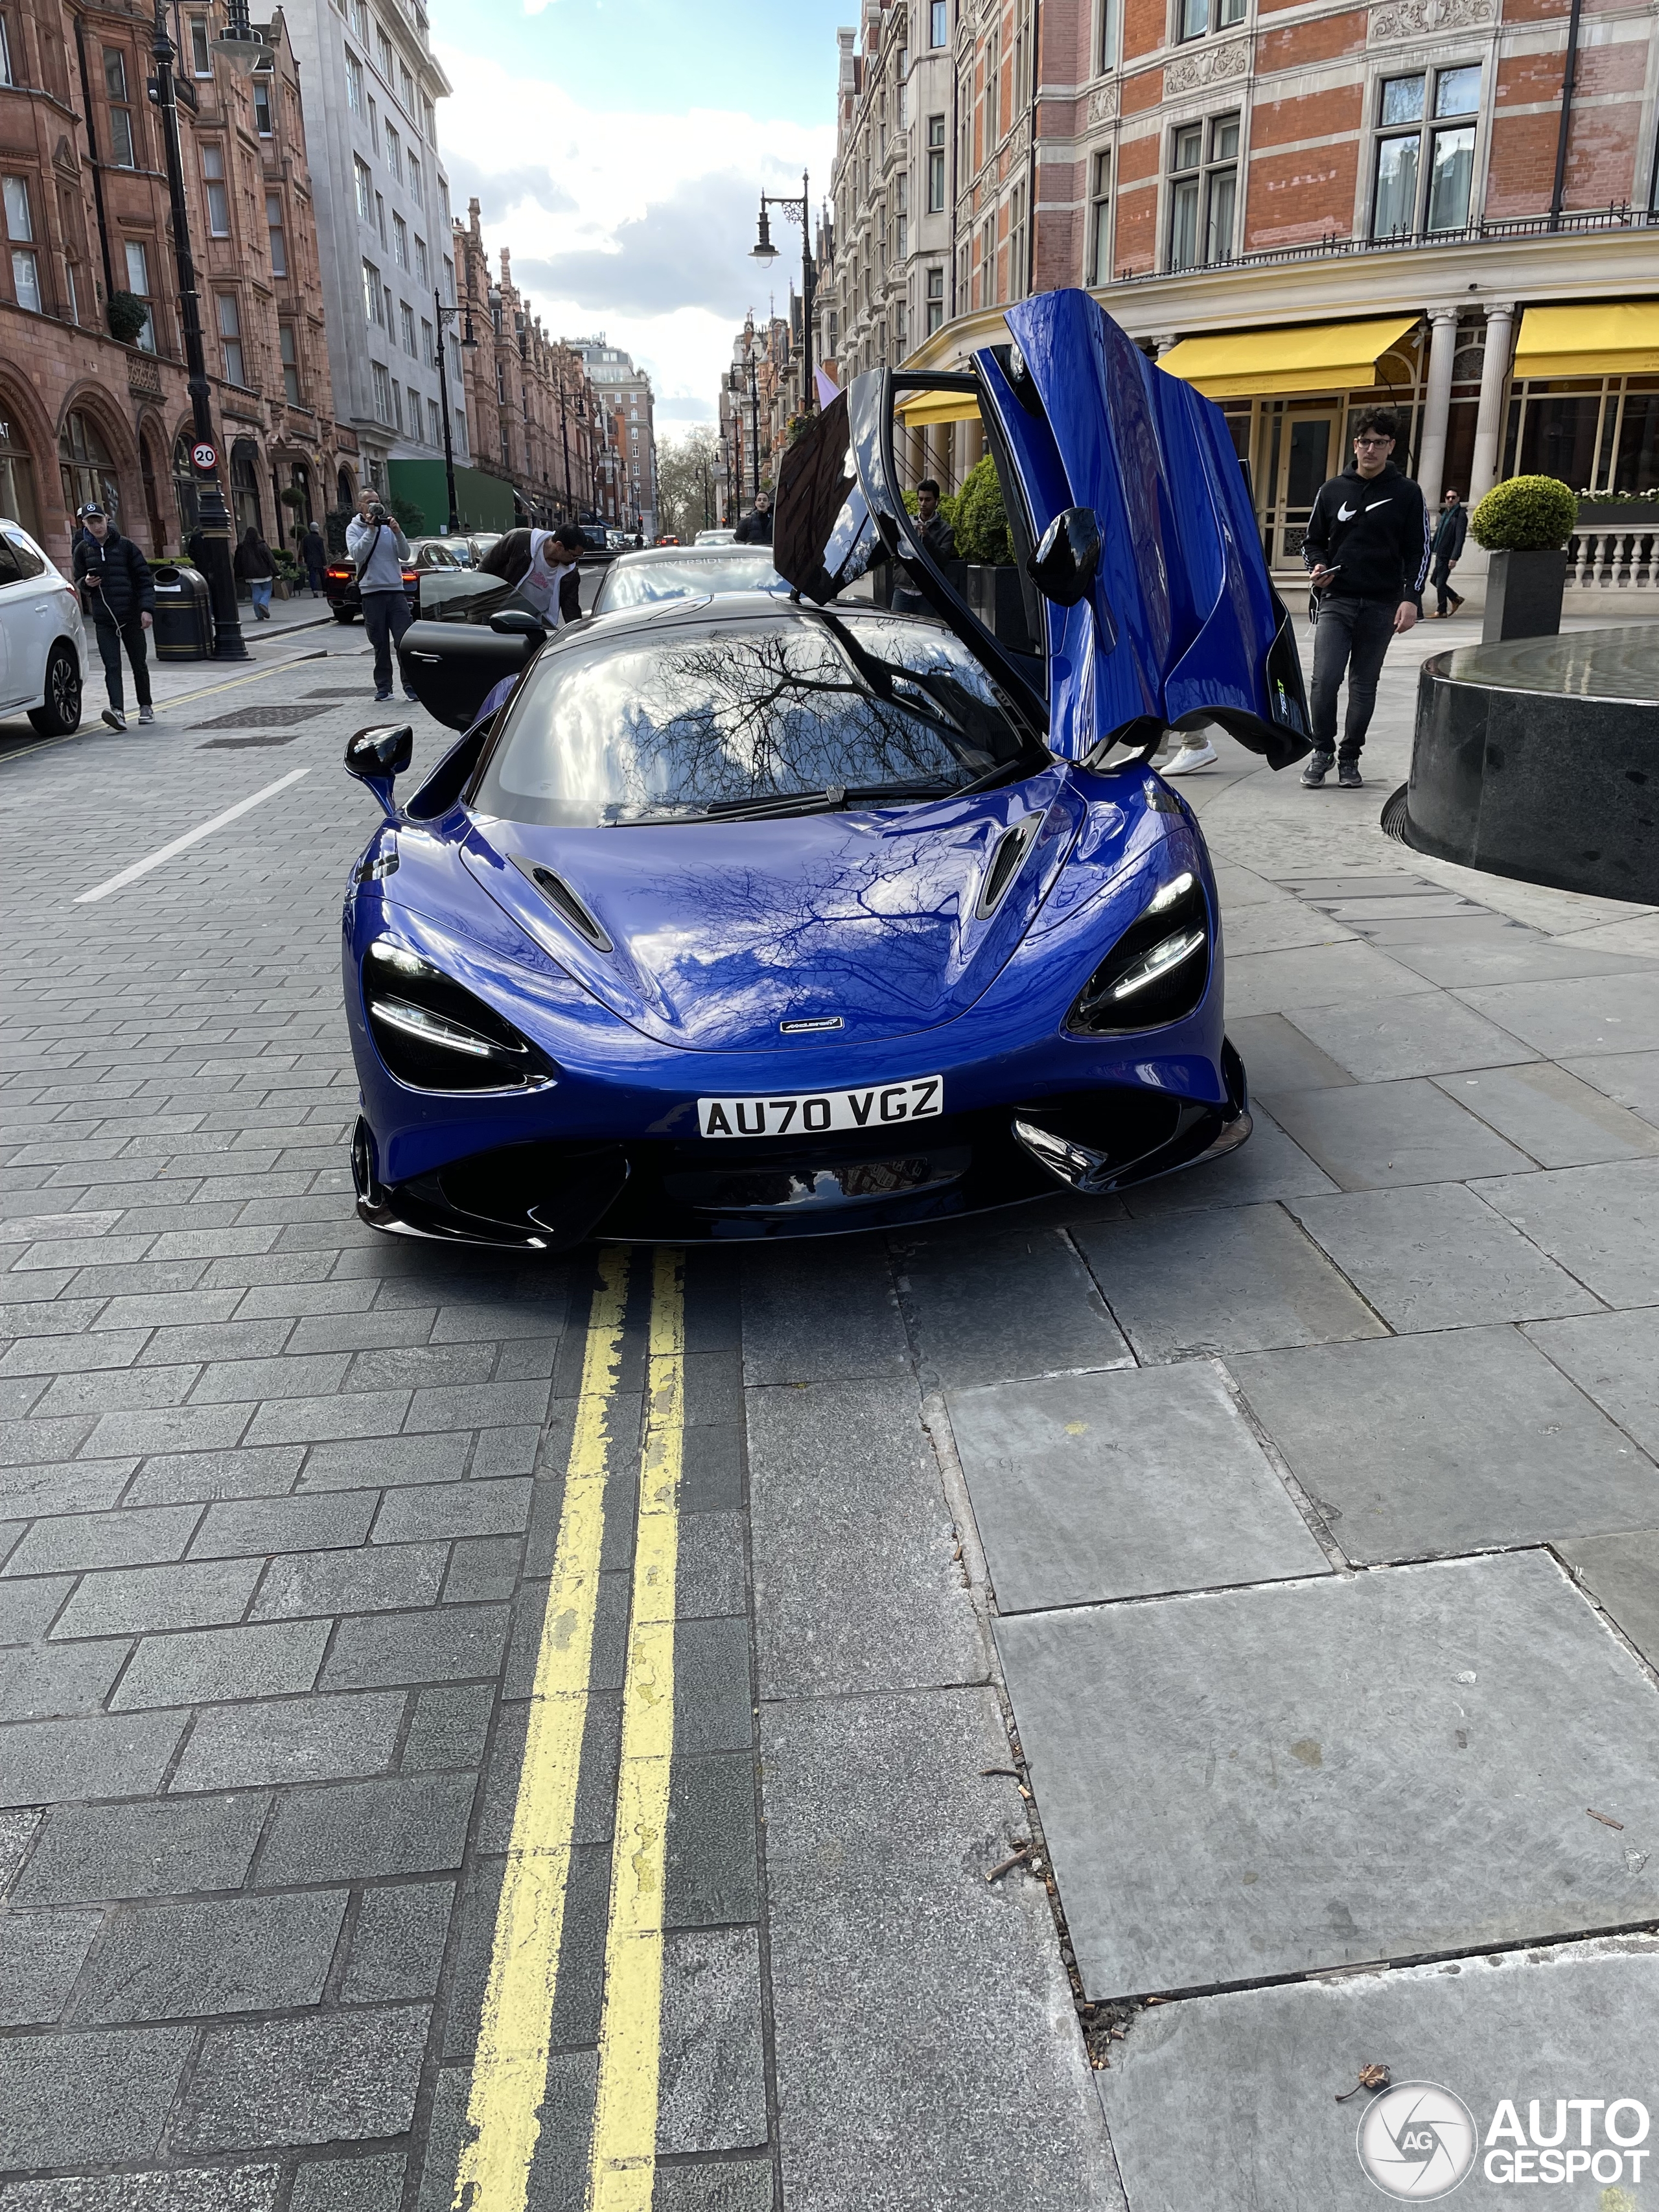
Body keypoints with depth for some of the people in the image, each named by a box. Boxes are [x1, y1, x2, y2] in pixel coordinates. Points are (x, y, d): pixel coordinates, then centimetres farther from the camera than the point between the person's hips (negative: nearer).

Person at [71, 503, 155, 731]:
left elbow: (144, 578, 1)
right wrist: (86, 583, -8)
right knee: (112, 667, -11)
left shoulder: (125, 546, 0)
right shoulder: (83, 550, 6)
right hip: (103, 619, 1)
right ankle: (118, 710, -21)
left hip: (131, 616, -1)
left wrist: (147, 609, -8)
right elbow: (78, 582, 16)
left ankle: (145, 707, 27)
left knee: (139, 664, 10)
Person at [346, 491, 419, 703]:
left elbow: (405, 555, 4)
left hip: (396, 590, 1)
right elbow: (357, 554, -11)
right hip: (371, 592, -1)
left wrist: (397, 533, -10)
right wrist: (370, 530, -14)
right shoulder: (354, 529, 5)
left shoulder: (388, 527, 11)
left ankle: (410, 686, -5)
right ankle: (383, 687, 9)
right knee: (380, 644, 3)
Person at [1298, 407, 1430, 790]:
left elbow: (1419, 550, 5)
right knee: (1325, 678, -15)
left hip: (1382, 604, 0)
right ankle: (1322, 750, 3)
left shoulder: (1407, 493, 5)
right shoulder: (1333, 490, 8)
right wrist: (1318, 566, -6)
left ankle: (1349, 758, 15)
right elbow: (1313, 541, 17)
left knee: (1364, 684, 5)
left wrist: (1411, 598, -7)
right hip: (1336, 600, 0)